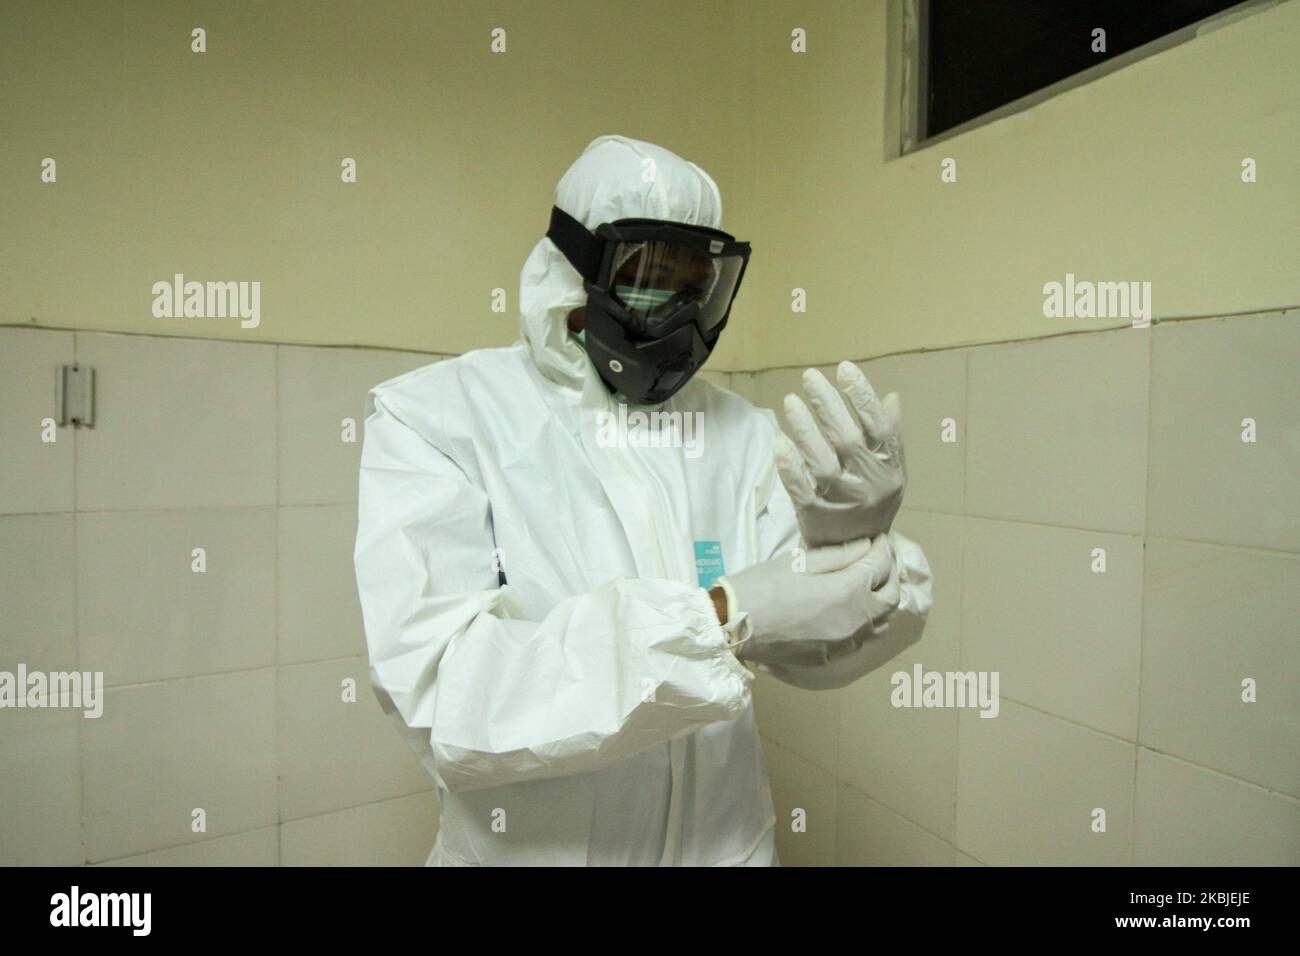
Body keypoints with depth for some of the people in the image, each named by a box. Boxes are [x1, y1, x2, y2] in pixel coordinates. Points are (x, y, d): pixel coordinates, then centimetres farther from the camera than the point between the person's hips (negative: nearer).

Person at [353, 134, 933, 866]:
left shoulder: (742, 430, -3)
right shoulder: (435, 417, -15)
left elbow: (811, 653, -7)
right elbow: (448, 697, -25)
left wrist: (855, 547, -28)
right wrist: (724, 616, -31)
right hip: (529, 847, -3)